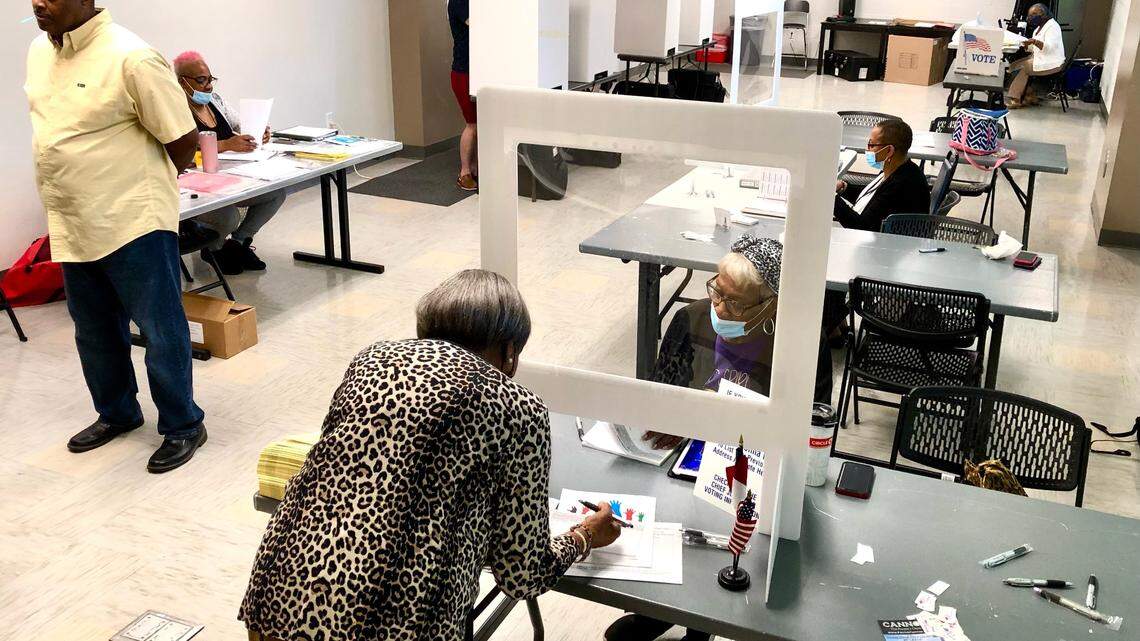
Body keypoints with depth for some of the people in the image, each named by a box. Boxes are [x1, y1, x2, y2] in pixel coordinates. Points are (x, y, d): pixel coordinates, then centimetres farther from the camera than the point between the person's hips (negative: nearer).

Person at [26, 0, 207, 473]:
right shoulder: (40, 51, 8)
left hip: (133, 224, -8)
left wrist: (144, 186, 2)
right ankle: (116, 414, 39)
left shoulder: (129, 58, -17)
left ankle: (182, 427, 18)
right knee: (95, 332, 20)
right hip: (73, 226, 8)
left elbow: (183, 140, -14)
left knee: (160, 331, 4)